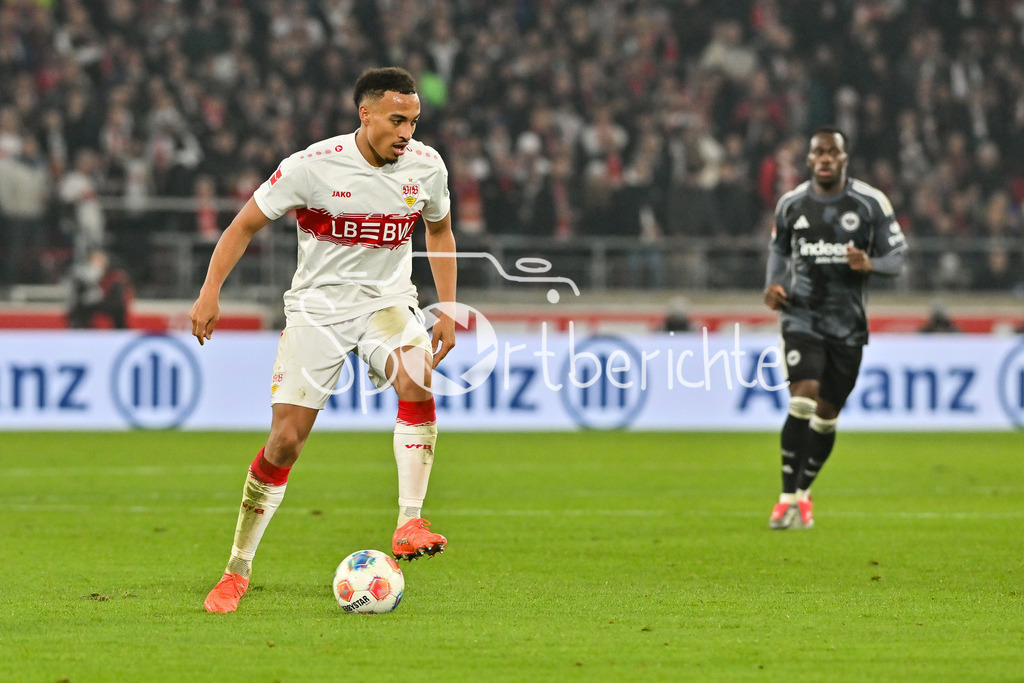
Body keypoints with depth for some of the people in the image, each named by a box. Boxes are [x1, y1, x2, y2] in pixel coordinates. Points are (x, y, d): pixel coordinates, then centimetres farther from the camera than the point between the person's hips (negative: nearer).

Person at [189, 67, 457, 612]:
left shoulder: (426, 167, -5)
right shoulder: (313, 166, -15)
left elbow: (439, 232, 15)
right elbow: (245, 224, -6)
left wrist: (448, 309, 8)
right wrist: (211, 290, -17)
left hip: (386, 301, 2)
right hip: (316, 304, -2)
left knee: (417, 382, -32)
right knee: (285, 440, -7)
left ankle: (409, 524, -28)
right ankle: (237, 571, 8)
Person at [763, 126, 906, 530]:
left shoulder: (870, 204, -2)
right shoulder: (791, 204, 3)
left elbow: (897, 255, 1)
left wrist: (870, 265, -21)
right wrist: (773, 284, 1)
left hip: (848, 325, 1)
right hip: (802, 316, -1)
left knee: (827, 415, 7)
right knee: (803, 399, -20)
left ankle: (803, 491, 28)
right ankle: (789, 496, -16)